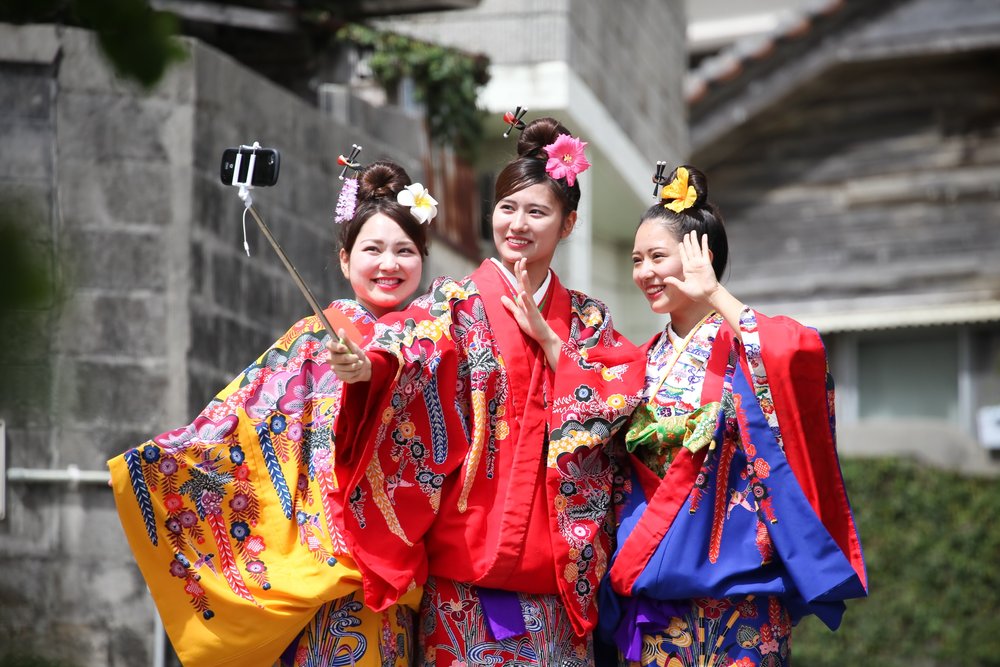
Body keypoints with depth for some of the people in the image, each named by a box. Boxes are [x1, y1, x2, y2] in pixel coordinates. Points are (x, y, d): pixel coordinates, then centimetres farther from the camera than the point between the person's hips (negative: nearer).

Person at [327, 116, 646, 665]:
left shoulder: (588, 320, 13)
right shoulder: (455, 303, 2)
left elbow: (618, 407, 0)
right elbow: (406, 355, -17)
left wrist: (546, 336, -7)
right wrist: (365, 367, -39)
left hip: (556, 564, 3)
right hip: (467, 554, -3)